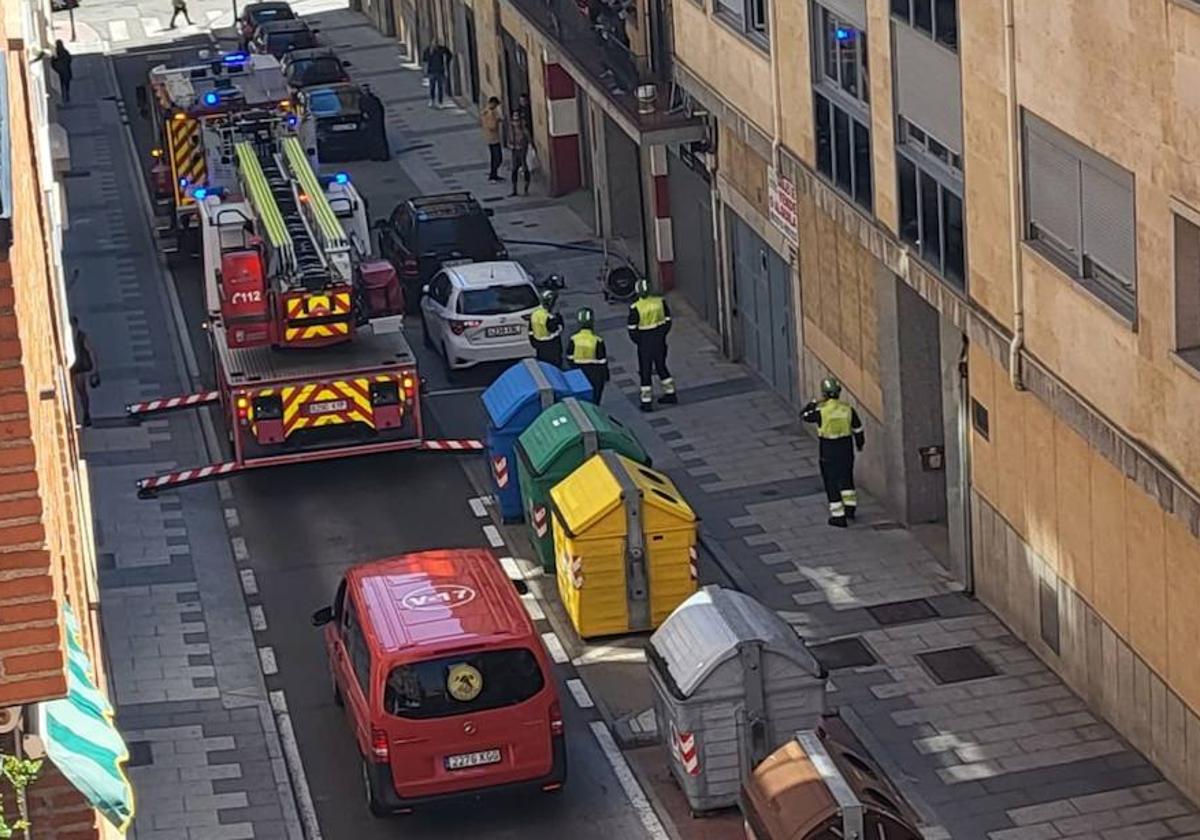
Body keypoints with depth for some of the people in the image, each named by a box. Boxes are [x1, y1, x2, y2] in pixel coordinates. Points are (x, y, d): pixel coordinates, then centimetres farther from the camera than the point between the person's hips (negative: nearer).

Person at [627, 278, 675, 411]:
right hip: (660, 341, 4)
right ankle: (670, 394, 30)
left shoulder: (635, 308, -19)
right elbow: (668, 321, 0)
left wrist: (639, 341, 4)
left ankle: (646, 401, 12)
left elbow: (632, 330, -13)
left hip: (644, 342, -4)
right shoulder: (660, 302, -8)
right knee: (661, 367, 23)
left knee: (645, 371, 7)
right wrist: (662, 335, 13)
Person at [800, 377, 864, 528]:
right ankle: (850, 507, 31)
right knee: (846, 478, 25)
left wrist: (815, 402, 7)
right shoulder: (847, 409, -7)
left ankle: (838, 516, 10)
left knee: (832, 482, 7)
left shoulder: (821, 411, -18)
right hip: (846, 448, 4)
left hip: (828, 450, -4)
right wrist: (860, 443, 21)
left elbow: (803, 415, -1)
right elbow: (858, 429, 4)